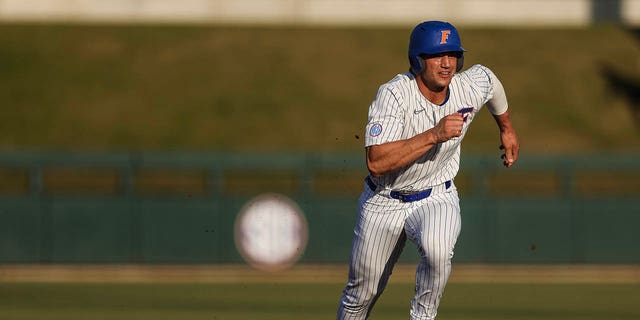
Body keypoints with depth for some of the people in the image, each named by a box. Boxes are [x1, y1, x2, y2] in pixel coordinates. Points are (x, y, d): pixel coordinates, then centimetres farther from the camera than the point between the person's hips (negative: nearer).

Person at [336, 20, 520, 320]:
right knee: (362, 292, 11)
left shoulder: (473, 87, -15)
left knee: (438, 250, -34)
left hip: (436, 197, 1)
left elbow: (490, 80, 13)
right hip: (384, 202, -1)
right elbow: (376, 163, -38)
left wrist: (507, 129, 26)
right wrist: (434, 135, -41)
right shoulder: (393, 94, -27)